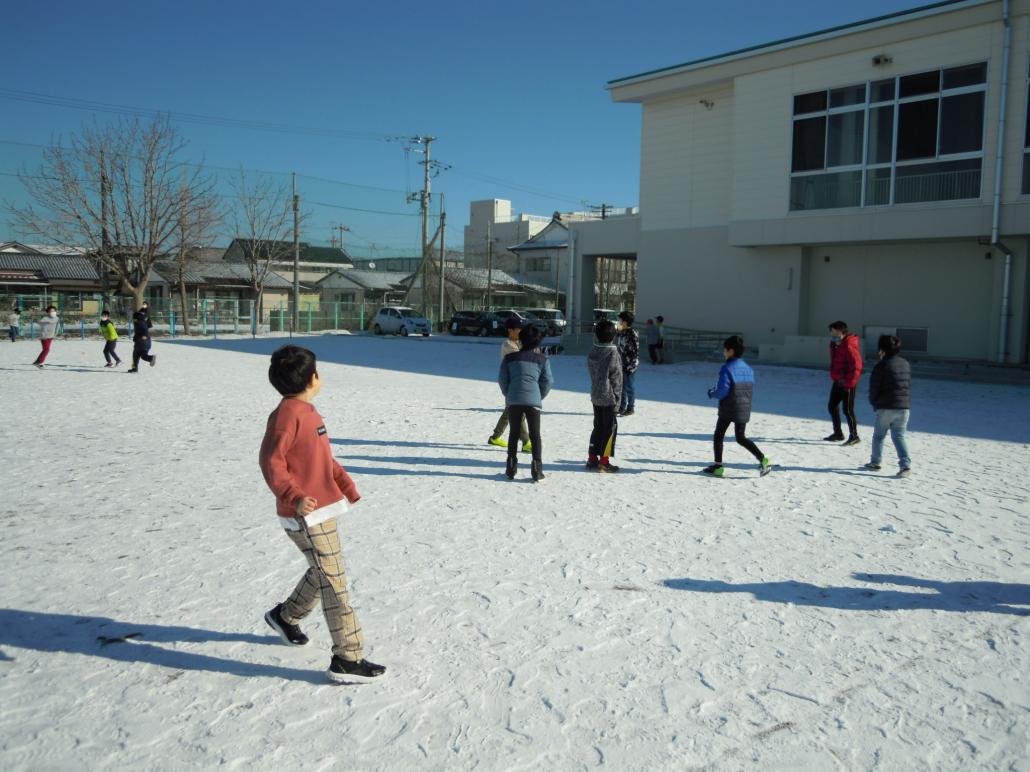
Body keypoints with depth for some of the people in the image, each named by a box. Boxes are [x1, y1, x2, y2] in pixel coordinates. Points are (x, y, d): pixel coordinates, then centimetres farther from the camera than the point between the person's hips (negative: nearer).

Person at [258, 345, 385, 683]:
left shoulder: (307, 411, 12)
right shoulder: (287, 414, -18)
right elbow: (271, 461, -23)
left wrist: (346, 485, 16)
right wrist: (294, 497, -32)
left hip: (322, 510, 10)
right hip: (306, 515, -10)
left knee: (324, 573, 23)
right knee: (333, 581, -6)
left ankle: (285, 616, 45)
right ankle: (348, 659, 1)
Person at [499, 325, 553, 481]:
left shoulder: (510, 358, 8)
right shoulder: (542, 359, 6)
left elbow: (502, 379, 5)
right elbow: (548, 381, 1)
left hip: (513, 401, 1)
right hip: (533, 401, -1)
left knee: (513, 433, 13)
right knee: (535, 435, 6)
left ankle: (511, 468, 12)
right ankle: (537, 470, 1)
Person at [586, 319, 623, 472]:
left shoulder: (592, 352, 4)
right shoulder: (612, 353, -16)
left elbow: (592, 373, 9)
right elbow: (616, 378, -14)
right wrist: (617, 397, -7)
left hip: (595, 396, 7)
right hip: (608, 397, -7)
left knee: (598, 426, 16)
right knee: (610, 428, 1)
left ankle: (592, 458, 18)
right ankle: (604, 461, 0)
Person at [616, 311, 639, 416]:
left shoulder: (633, 334, -17)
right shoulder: (622, 333, 8)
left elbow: (636, 351, -18)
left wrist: (631, 366, -20)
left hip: (630, 366, -8)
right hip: (621, 365, 8)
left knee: (629, 387, 2)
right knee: (621, 387, 15)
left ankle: (630, 408, 13)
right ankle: (622, 407, 26)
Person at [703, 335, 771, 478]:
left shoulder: (727, 369, -15)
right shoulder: (748, 369, 7)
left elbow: (722, 392, -19)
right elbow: (751, 392, 12)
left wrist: (711, 394, 0)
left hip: (727, 410, -6)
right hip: (744, 410, 6)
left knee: (718, 436, 10)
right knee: (741, 438, 12)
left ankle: (718, 466, 11)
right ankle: (763, 459, -3)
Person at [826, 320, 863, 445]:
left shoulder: (849, 346, -20)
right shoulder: (834, 345, 9)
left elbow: (856, 366, -22)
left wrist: (848, 383, -20)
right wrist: (834, 376, 14)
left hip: (848, 383, -10)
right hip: (838, 381, 10)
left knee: (848, 409, -5)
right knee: (832, 406, 14)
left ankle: (854, 436, 7)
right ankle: (838, 433, 26)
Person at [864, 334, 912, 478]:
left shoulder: (882, 365, -11)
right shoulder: (905, 364, 9)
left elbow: (874, 387, -8)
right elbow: (908, 385, 13)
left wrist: (874, 403, 9)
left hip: (886, 407, -5)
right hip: (905, 406, 5)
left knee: (878, 435, 12)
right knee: (899, 436, 10)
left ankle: (875, 462, 20)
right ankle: (905, 464, -4)